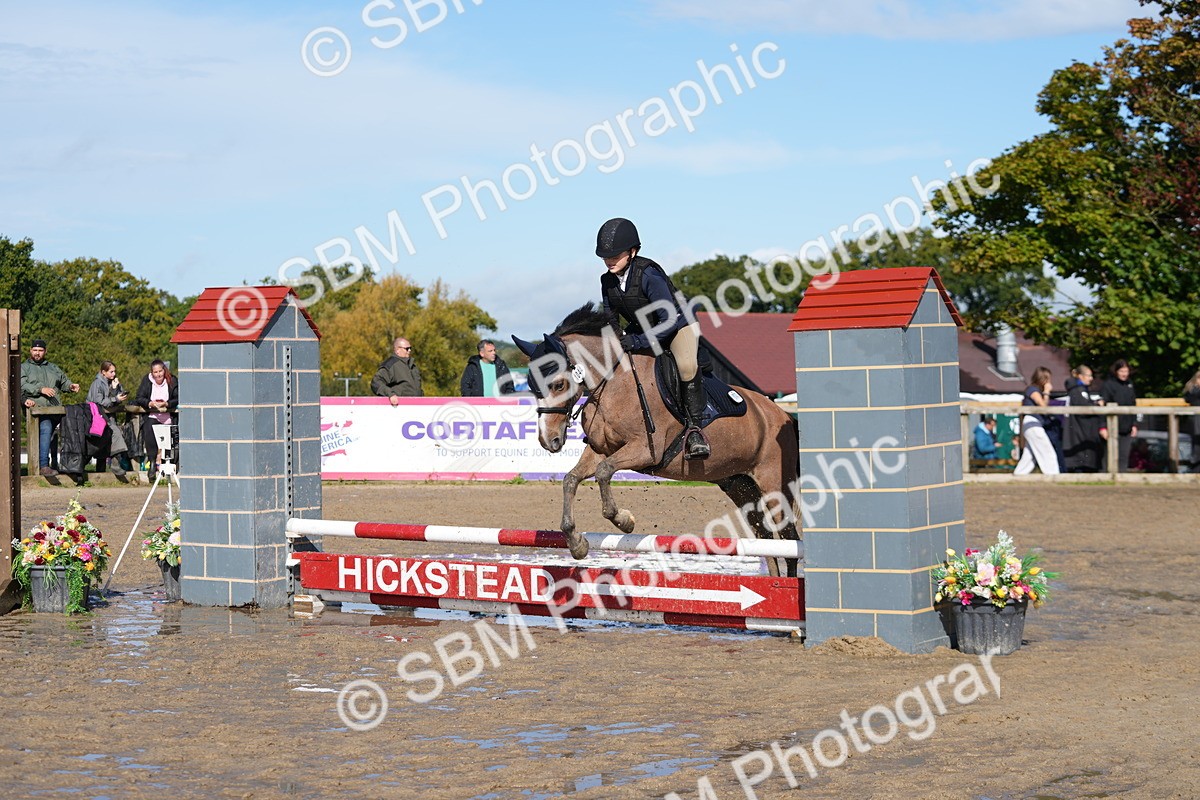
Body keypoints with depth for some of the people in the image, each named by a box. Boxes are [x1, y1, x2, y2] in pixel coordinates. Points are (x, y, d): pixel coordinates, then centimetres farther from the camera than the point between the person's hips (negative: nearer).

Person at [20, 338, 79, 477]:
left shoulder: (53, 367, 29)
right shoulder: (24, 367, 15)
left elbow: (64, 381, 31)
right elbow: (22, 385, -1)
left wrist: (70, 386, 7)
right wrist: (41, 389, -14)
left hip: (55, 408, 6)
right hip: (37, 407, -6)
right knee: (46, 428, -29)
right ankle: (44, 465, -33)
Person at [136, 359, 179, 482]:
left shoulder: (172, 381, 4)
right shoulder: (146, 381, 8)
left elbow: (178, 399, -3)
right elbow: (139, 398, 1)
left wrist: (166, 404, -20)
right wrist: (150, 403, -17)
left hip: (168, 417, 0)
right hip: (151, 416, 0)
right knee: (149, 430, -29)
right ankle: (152, 462, -27)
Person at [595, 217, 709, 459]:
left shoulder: (648, 274, -30)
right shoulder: (607, 281, -10)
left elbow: (669, 320, -32)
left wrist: (638, 342, -38)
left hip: (679, 324, -7)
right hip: (641, 328, 7)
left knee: (686, 366, -35)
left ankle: (693, 425, -24)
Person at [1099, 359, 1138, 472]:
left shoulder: (1130, 385, 12)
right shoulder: (1108, 385, -7)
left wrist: (1134, 424, 14)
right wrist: (1103, 427, -17)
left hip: (1126, 428, 6)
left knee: (1124, 457, 6)